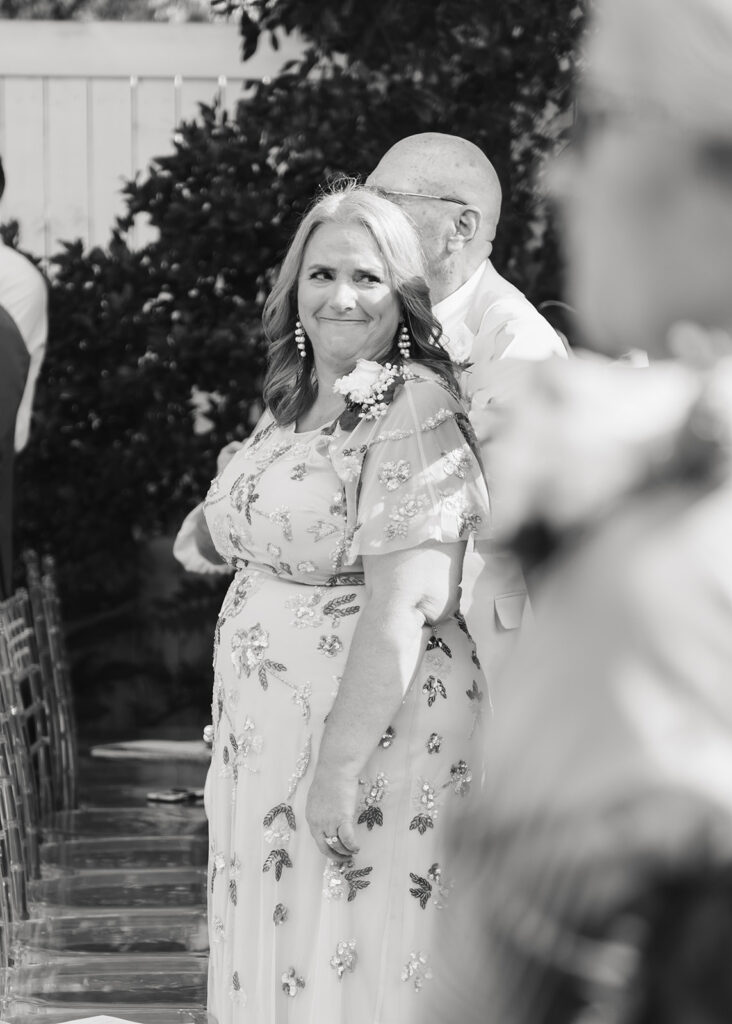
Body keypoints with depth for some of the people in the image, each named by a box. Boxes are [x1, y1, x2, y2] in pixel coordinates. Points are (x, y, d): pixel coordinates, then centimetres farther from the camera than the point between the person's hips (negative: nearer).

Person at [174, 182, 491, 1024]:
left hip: (371, 736, -8)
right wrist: (208, 528, 6)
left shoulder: (416, 412, -15)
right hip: (266, 746, 8)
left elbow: (404, 607, -22)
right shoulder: (292, 405, 11)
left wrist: (340, 768, -26)